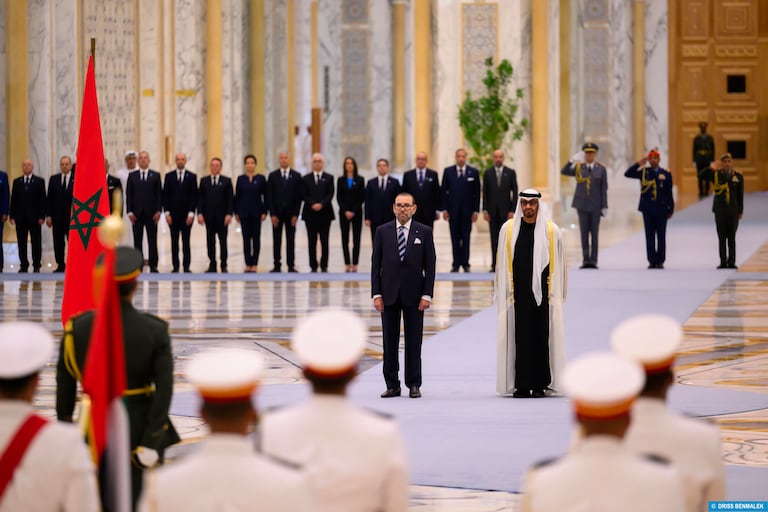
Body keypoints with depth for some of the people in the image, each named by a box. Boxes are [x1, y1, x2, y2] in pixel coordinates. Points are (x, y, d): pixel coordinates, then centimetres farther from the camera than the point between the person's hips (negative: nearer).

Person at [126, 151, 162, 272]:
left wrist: (158, 211, -6)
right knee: (137, 241, 3)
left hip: (151, 213, -1)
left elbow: (159, 194, 3)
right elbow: (128, 195, 5)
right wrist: (130, 212, -4)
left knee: (152, 240, -1)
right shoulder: (132, 176, 8)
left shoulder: (155, 176, 6)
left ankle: (153, 266, 2)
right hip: (137, 214, 1)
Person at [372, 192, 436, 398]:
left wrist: (427, 295, -7)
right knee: (389, 342, 3)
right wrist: (376, 294, -3)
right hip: (389, 294, 1)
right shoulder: (382, 232, 5)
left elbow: (430, 265, 1)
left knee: (414, 342, 2)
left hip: (414, 294, -1)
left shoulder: (424, 232, 2)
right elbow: (376, 264, 4)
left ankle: (414, 385, 9)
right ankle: (392, 385, 8)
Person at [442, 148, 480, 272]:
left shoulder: (473, 172, 4)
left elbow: (477, 192, 3)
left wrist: (476, 210, -2)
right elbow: (444, 191, 5)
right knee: (455, 238, 2)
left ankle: (465, 263, 7)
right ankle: (456, 264, 5)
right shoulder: (448, 171, 5)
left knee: (466, 237, 2)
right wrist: (444, 209, -2)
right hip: (453, 209, 0)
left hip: (467, 210, 0)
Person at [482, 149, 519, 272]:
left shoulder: (510, 173, 3)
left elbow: (515, 192, 2)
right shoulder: (487, 173, 6)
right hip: (492, 211, 1)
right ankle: (495, 265, 2)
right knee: (494, 239, 1)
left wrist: (512, 210, -6)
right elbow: (485, 193, 6)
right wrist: (485, 210, -1)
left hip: (506, 211, -1)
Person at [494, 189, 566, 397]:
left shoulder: (551, 230, 3)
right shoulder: (508, 229, 4)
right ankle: (521, 385, 2)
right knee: (520, 338, -1)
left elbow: (558, 265, 6)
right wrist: (506, 291, 4)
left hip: (541, 292, 0)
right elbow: (503, 264, 9)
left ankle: (540, 384, 6)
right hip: (517, 293, 0)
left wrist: (554, 293, 2)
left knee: (541, 338, 0)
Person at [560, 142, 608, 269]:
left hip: (595, 205, -1)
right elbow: (563, 172, -12)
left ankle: (593, 261, 2)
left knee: (594, 233, 0)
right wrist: (573, 160, -24)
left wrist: (604, 207, -6)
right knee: (584, 233, -1)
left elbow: (604, 190, 0)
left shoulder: (601, 169, 1)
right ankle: (586, 260, 1)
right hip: (582, 205, 1)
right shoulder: (578, 168, 4)